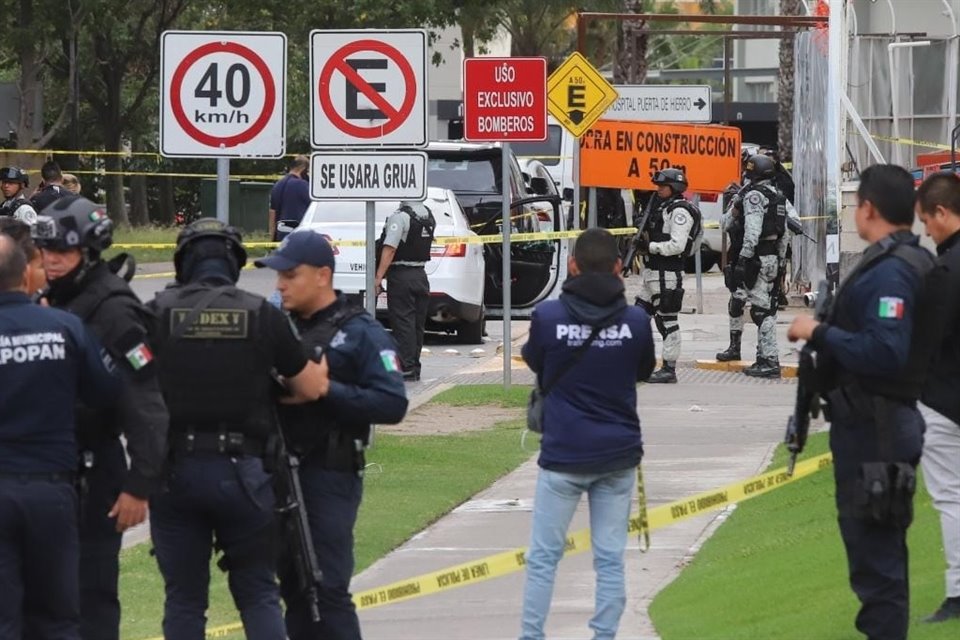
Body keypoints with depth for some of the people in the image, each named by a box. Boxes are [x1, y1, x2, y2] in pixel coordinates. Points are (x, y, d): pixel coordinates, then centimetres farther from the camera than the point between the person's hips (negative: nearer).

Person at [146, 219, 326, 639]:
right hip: (242, 470, 0)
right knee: (258, 594, 8)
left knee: (184, 598, 8)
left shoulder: (159, 313, -3)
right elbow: (312, 388, 4)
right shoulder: (262, 316, -2)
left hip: (174, 468, 0)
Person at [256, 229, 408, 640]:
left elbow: (393, 404, -15)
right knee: (293, 586, 11)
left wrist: (327, 390, -21)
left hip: (330, 476, -7)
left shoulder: (360, 333, -6)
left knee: (327, 587, -9)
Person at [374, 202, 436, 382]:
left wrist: (378, 277, -22)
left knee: (402, 322, -5)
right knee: (417, 324, 12)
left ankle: (405, 368, -8)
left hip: (401, 276, -7)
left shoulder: (400, 216, -17)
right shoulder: (428, 215, 8)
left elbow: (390, 249, -23)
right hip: (420, 275, 7)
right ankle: (414, 367, 17)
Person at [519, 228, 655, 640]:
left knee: (543, 557, 6)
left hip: (563, 453, -2)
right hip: (618, 454, 2)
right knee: (610, 557, 7)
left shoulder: (548, 317, -11)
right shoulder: (636, 321, -5)